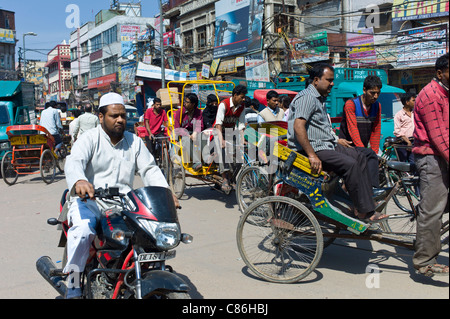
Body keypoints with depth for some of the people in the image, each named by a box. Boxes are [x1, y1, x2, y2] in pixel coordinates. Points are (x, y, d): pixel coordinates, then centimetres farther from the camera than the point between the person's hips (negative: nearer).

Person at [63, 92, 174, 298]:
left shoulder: (135, 142, 16)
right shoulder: (90, 139, 2)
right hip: (89, 200, -3)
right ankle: (72, 288, -19)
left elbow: (150, 169, 9)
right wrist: (79, 181, -41)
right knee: (83, 229, -33)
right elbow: (74, 161, -16)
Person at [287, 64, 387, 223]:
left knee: (359, 157, 3)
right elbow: (298, 126, -28)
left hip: (326, 144, 11)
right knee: (350, 164, -23)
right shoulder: (307, 97, -14)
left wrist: (336, 140, 23)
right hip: (313, 147, -11)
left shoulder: (320, 98, 20)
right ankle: (363, 211, -15)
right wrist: (312, 155, -32)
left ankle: (366, 206, 2)